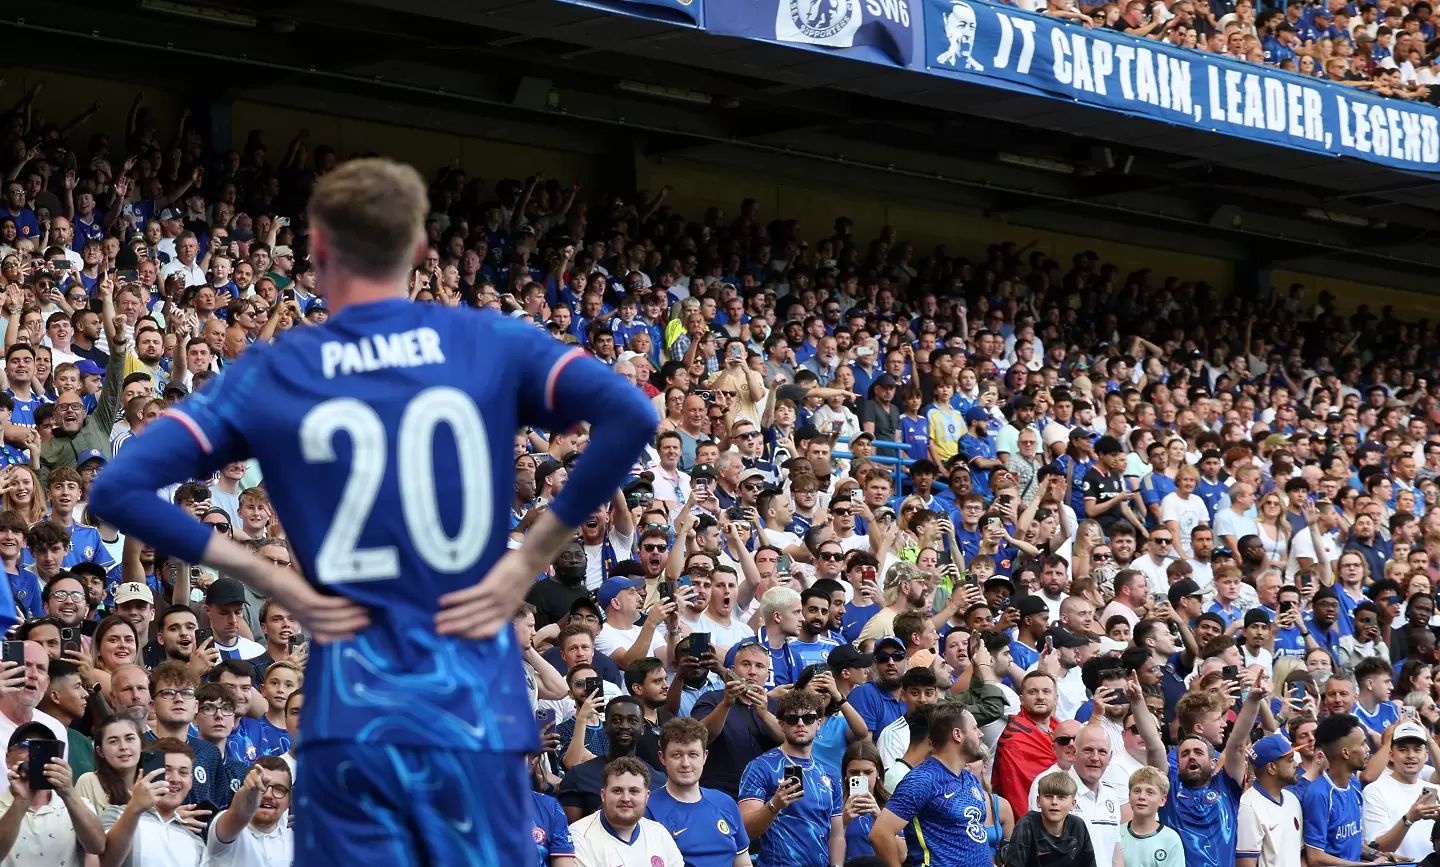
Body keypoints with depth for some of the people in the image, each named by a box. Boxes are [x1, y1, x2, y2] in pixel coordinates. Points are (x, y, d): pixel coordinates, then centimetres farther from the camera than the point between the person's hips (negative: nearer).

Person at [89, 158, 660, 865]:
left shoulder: (268, 376, 3)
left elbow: (118, 489, -2)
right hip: (477, 711, 0)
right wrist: (528, 559, -4)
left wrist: (271, 580, 1)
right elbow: (630, 415, -11)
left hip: (348, 719, 0)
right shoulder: (491, 344, 3)